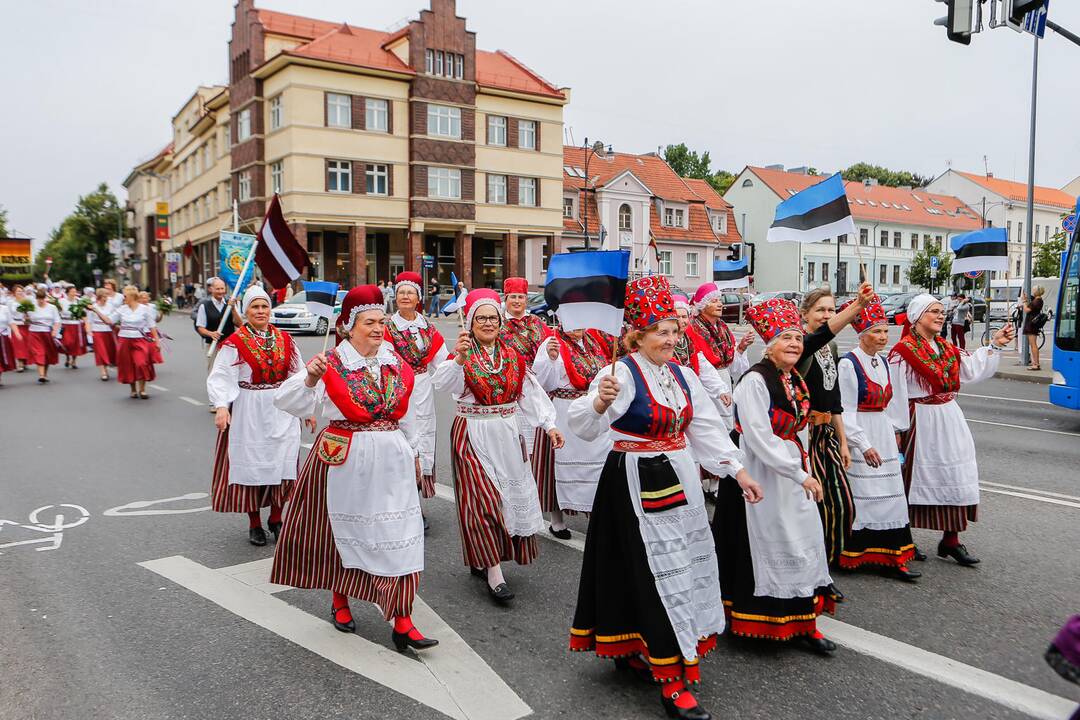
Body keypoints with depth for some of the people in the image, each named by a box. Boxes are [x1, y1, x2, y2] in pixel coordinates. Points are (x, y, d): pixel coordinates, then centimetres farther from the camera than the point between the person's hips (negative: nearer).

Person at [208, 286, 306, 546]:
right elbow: (220, 377, -13)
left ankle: (276, 518, 22)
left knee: (281, 463, 5)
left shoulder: (284, 339, 6)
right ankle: (254, 523, 19)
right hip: (249, 413, -3)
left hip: (283, 412, 3)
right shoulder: (234, 343, -6)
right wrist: (221, 406, -28)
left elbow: (299, 374, 10)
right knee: (251, 464, 5)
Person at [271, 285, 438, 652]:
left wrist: (412, 452, 24)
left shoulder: (396, 363, 5)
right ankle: (339, 599, 39)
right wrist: (309, 378, -38)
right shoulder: (332, 364, -10)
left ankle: (402, 623, 8)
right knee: (345, 532, 13)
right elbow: (288, 402, -20)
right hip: (346, 462, -3)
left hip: (391, 463, 4)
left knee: (398, 538, 1)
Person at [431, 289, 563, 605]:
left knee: (512, 494, 9)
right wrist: (458, 359, -45)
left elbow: (532, 392, 8)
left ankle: (481, 560, 27)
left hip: (507, 434, 5)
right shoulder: (462, 354, -7)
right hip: (472, 436, -5)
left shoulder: (513, 356, 9)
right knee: (483, 499, -9)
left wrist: (549, 424, -1)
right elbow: (441, 383, -27)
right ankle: (494, 573, -3)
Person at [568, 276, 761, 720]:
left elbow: (708, 428, 12)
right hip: (637, 485, -8)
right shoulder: (622, 373, -15)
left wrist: (738, 472, 7)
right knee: (657, 574, -5)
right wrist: (599, 403, -47)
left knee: (683, 567, 15)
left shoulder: (681, 375, 7)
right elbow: (584, 428, -26)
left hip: (679, 482, 8)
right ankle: (672, 683, 6)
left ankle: (631, 650, 34)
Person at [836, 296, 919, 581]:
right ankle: (851, 554, 11)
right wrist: (863, 445, -21)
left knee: (890, 495, 8)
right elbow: (846, 411, -17)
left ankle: (892, 557, 13)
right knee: (859, 495, -2)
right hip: (858, 433, -8)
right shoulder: (849, 363, -15)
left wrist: (894, 430, 14)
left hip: (884, 434, 8)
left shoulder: (883, 362, 10)